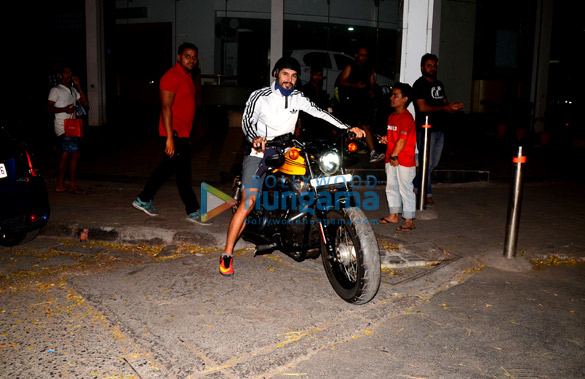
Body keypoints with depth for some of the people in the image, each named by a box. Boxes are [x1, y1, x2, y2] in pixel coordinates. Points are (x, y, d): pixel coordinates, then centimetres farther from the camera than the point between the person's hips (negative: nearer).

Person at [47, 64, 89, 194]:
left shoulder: (73, 90, 19)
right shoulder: (56, 90, -3)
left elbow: (85, 103, 7)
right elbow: (49, 108, -10)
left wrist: (78, 86, 2)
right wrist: (64, 109, -27)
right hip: (62, 127, -7)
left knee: (66, 155, 8)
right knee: (75, 153, -14)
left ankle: (60, 185, 13)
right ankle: (73, 184, -6)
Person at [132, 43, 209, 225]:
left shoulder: (186, 76, 16)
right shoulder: (172, 76, -14)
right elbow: (166, 107, -20)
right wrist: (170, 138, -25)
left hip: (182, 134, 10)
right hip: (174, 134, -10)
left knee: (167, 168, 17)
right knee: (183, 172, -2)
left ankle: (143, 199, 29)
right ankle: (193, 211, 7)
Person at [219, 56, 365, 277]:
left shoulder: (297, 97, 9)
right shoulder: (259, 96, -4)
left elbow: (319, 112, 4)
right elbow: (247, 120, -14)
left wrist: (348, 128, -6)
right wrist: (255, 138, -36)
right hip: (259, 151, -5)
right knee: (248, 203, -16)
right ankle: (227, 255, -11)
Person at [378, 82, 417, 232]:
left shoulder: (406, 118, -16)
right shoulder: (392, 116, 12)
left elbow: (402, 140, -21)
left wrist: (394, 156, -17)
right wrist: (386, 139, 4)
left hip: (405, 161, -9)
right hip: (391, 160, 9)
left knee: (405, 189, -3)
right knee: (391, 187, 17)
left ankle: (409, 221, 4)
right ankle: (394, 215, 31)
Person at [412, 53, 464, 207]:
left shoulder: (439, 84, 18)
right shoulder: (419, 84, -7)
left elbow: (444, 104, 20)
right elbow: (422, 107, -17)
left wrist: (453, 107, -3)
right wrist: (444, 108, -15)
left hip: (439, 129, 8)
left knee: (433, 163, 13)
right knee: (427, 163, -4)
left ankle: (414, 187, 26)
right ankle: (427, 195, 5)